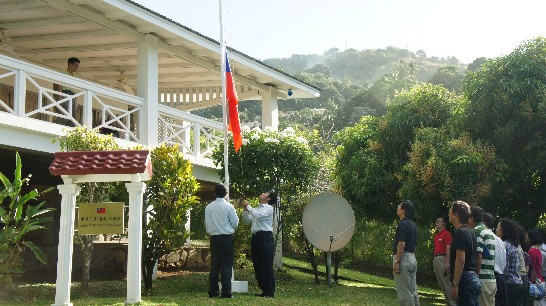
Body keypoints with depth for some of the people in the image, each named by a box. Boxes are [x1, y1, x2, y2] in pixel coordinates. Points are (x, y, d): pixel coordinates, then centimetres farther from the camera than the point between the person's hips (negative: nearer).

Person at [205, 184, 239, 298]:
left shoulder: (209, 207, 0)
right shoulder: (228, 207, -10)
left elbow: (207, 224, 6)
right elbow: (235, 223, -3)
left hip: (214, 238, 4)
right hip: (227, 238, -4)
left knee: (214, 265, 10)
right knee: (227, 266, 0)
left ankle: (213, 291, 13)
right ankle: (226, 292, -1)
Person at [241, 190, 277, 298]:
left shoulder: (268, 208, -3)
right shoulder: (256, 208, 19)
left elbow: (259, 216, -19)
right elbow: (248, 219, 15)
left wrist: (248, 206, -12)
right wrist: (245, 209, 3)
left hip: (265, 237, -8)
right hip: (255, 237, 8)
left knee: (267, 266, -6)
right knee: (257, 266, 10)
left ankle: (270, 292, -1)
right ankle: (264, 290, 18)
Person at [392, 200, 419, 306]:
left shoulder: (403, 224, -15)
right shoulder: (413, 224, 15)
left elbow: (401, 245, -21)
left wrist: (396, 262, -20)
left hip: (403, 258, -10)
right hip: (412, 258, 10)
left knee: (404, 292, -6)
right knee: (412, 290, 11)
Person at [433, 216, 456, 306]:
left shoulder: (446, 234, -9)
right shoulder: (436, 235, 18)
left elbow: (448, 249, -16)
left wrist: (447, 262, -22)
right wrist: (434, 260, 16)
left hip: (442, 258, -10)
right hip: (436, 258, 10)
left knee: (446, 282, -9)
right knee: (441, 283, 12)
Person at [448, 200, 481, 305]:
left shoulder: (460, 233, -13)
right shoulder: (470, 232, 16)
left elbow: (460, 260, -20)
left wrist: (454, 284, -20)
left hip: (465, 280, -9)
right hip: (473, 278, 9)